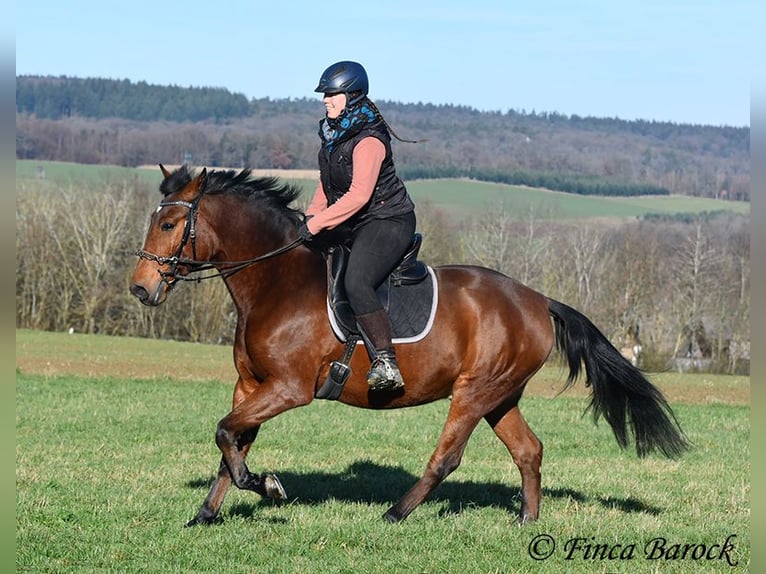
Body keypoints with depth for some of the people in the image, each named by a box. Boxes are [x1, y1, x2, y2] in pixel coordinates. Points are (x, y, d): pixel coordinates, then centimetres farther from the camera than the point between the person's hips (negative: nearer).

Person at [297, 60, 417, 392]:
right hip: (353, 226, 11)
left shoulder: (368, 140, -19)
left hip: (387, 222, -11)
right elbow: (326, 186, 21)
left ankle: (386, 363, -34)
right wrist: (310, 217, 6)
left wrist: (316, 225, -27)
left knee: (355, 283, -30)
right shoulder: (333, 134, 11)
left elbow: (358, 195, -26)